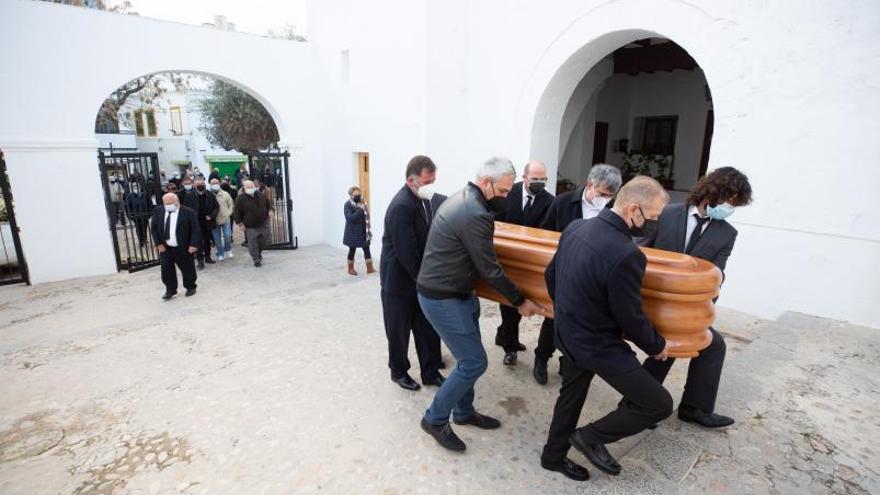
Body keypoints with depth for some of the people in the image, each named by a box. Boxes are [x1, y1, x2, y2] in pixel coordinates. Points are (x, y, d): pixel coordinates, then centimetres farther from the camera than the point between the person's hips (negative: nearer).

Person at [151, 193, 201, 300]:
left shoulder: (188, 212, -13)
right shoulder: (158, 211, 1)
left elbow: (195, 230, -11)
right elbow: (154, 228, 7)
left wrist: (194, 245, -18)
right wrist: (158, 243, -2)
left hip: (184, 248, -3)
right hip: (165, 248, 3)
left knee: (187, 269, 10)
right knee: (166, 270, 5)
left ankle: (190, 287, 29)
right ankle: (170, 290, 20)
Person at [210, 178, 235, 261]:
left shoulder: (225, 194, 1)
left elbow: (231, 204, 9)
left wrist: (229, 213, -1)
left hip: (225, 219, 1)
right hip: (214, 221, -1)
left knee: (228, 236, -2)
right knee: (217, 239, 6)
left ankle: (228, 250, 23)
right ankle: (220, 254, 19)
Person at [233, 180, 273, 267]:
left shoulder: (261, 195, 4)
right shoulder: (241, 199, -8)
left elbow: (268, 204, 20)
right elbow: (236, 212, -4)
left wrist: (271, 211, 3)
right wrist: (239, 222, -9)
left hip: (263, 224, 4)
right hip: (250, 227, -4)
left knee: (263, 241, 12)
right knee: (253, 244, -6)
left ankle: (259, 254, 38)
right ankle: (256, 260, 7)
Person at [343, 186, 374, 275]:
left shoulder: (362, 203, 6)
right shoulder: (347, 205, -11)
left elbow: (366, 216, 15)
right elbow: (350, 218, -23)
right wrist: (360, 210, -26)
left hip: (364, 232, 5)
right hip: (353, 232, -5)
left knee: (367, 249, 3)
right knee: (352, 250, 7)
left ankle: (369, 268, 7)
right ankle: (351, 269, 23)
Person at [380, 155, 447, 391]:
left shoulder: (430, 199, 0)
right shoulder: (401, 206, -24)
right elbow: (407, 252, -25)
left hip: (421, 276, 7)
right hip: (399, 279, -7)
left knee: (428, 327, 14)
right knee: (399, 330, 13)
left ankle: (431, 372, 30)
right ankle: (398, 372, 33)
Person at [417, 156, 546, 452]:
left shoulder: (462, 198, 8)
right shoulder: (475, 214, -24)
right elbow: (489, 269, -19)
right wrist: (519, 301, -8)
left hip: (453, 292, 10)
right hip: (442, 298, -10)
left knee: (469, 358, 18)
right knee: (474, 362, -1)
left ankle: (464, 412, 36)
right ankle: (435, 419, 15)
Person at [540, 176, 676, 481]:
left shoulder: (576, 228, -4)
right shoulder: (626, 254, -30)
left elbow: (550, 274, 9)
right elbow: (631, 318, -19)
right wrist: (657, 346, 2)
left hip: (568, 335, 9)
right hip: (598, 345, -8)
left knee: (571, 396, 27)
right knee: (659, 404, 8)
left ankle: (553, 456, 44)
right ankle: (591, 437, 21)